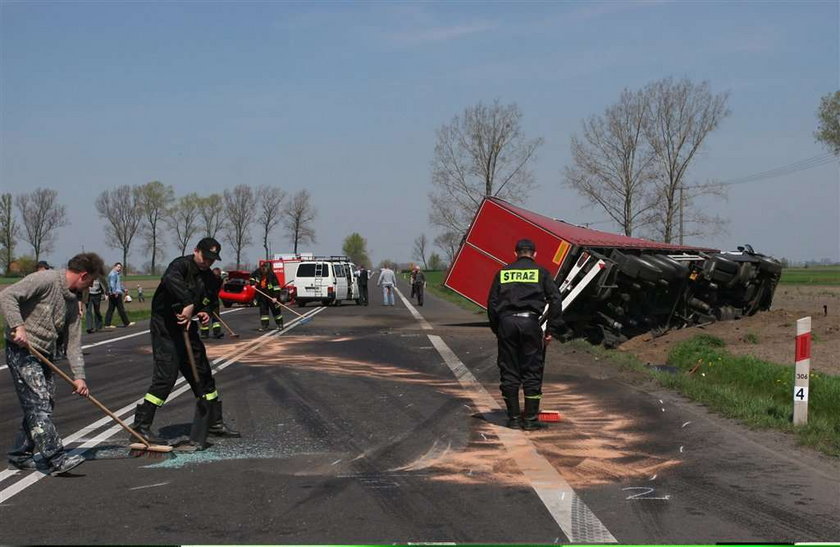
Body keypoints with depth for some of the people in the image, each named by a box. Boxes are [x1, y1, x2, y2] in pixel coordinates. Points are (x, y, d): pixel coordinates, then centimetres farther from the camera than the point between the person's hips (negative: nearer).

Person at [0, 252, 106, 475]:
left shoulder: (72, 301, 12)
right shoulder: (44, 280, -14)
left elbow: (74, 341, 12)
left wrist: (78, 376, 5)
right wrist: (18, 326, -31)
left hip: (44, 355, 9)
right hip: (22, 351, -9)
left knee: (45, 406, 9)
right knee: (38, 403, -13)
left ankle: (20, 455, 22)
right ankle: (56, 459, -18)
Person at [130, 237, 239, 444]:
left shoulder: (209, 278, 10)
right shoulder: (181, 265, -15)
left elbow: (212, 301, 22)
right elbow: (171, 279, -37)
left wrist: (205, 312, -1)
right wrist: (189, 304, -44)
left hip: (188, 329, 8)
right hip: (165, 328, -8)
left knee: (203, 375, 13)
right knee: (165, 377, -15)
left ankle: (215, 423, 26)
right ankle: (140, 426, -9)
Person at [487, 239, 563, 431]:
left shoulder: (503, 273, 14)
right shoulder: (541, 272, 8)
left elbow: (492, 302, 12)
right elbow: (555, 300, 0)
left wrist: (496, 329, 17)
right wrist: (551, 329, 2)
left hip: (506, 322, 2)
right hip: (530, 322, -2)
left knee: (509, 372, 8)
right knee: (532, 372, 4)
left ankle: (513, 417, 10)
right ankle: (530, 419, 4)